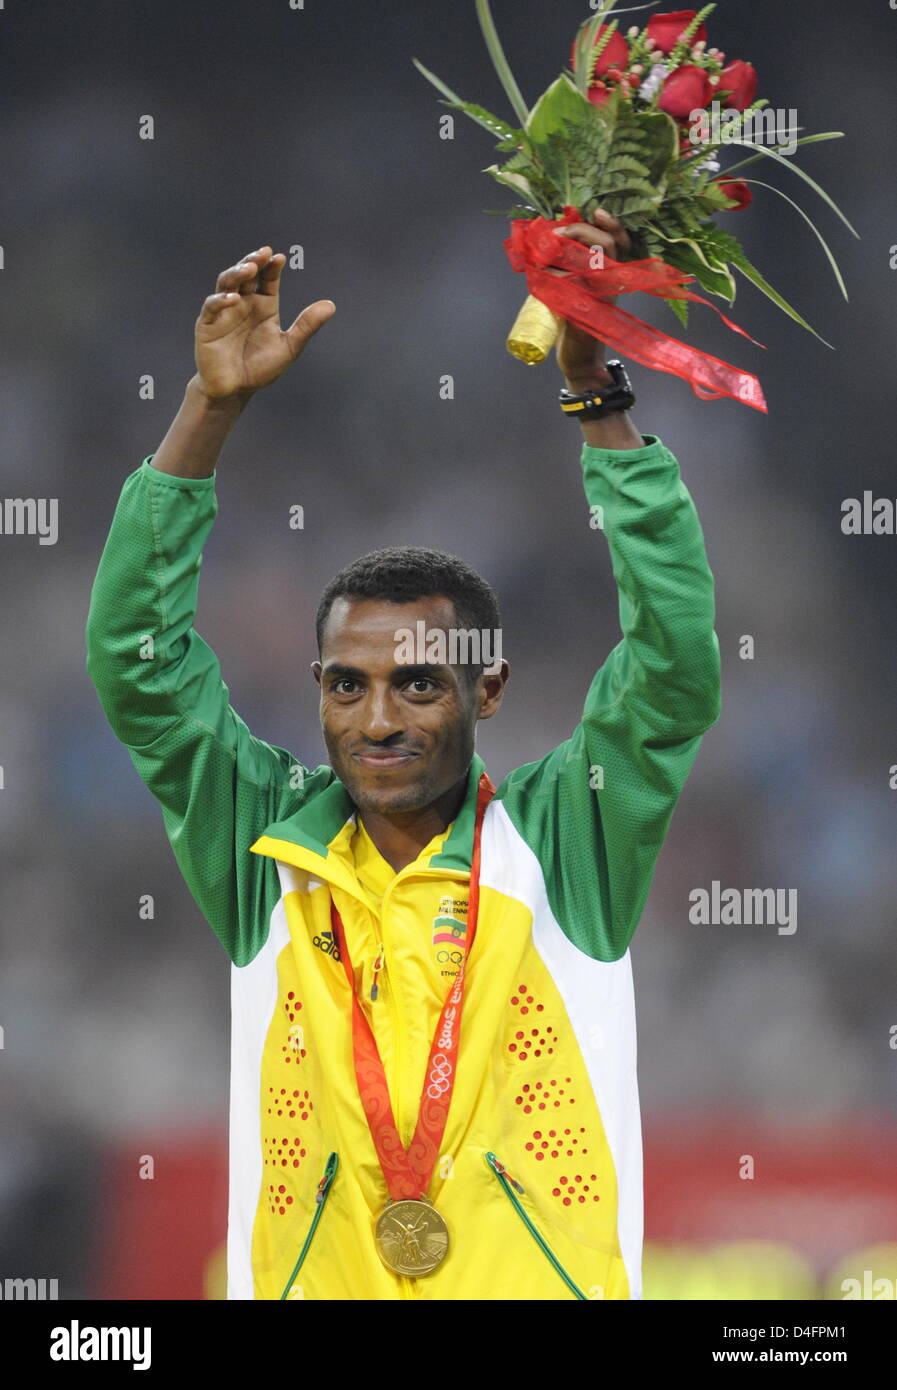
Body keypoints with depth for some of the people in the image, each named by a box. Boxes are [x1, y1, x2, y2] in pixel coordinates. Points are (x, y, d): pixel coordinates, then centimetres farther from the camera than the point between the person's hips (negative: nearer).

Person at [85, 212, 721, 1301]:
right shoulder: (273, 854, 10)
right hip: (312, 1282, 1)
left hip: (544, 1284, -1)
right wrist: (210, 408, 1)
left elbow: (675, 662, -3)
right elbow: (135, 660, 6)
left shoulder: (559, 844, 6)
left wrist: (597, 395, -6)